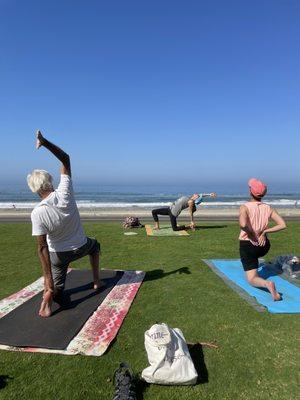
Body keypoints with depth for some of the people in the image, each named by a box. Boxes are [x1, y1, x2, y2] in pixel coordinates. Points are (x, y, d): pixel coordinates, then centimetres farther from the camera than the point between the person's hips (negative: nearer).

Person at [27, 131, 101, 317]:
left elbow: (42, 247, -27)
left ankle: (48, 301, -14)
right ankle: (97, 281, 32)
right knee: (95, 245, 36)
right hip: (81, 247, 2)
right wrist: (44, 142, -16)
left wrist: (48, 278, -23)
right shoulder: (64, 193, -22)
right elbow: (66, 159, -12)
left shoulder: (37, 213, -25)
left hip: (59, 254, -1)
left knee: (57, 286, 19)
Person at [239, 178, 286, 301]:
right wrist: (264, 231, -5)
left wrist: (253, 234, -17)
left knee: (252, 279, 0)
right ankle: (253, 268, 45)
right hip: (264, 245, 5)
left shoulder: (245, 207, -16)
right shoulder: (268, 208, -3)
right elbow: (283, 225, -7)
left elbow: (243, 224, -35)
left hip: (247, 245, -5)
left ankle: (267, 284, -27)